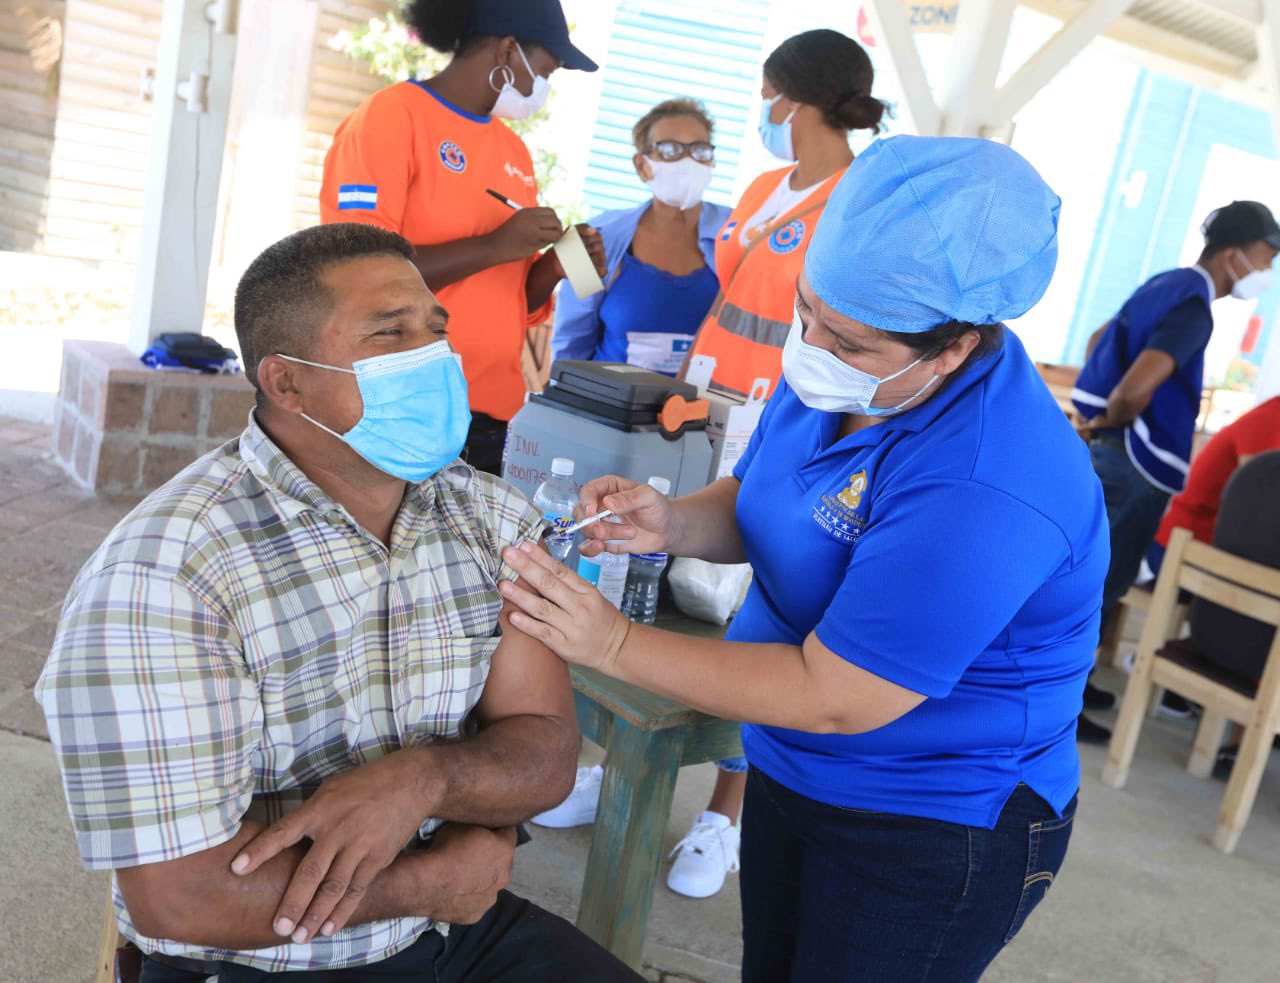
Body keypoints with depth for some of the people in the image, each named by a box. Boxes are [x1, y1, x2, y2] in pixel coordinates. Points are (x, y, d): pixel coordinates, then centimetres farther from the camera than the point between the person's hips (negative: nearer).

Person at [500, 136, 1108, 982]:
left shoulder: (982, 492, -34)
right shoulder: (833, 370, -7)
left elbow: (831, 698, -30)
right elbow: (758, 505, 7)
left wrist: (614, 644, -28)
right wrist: (676, 524, -16)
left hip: (934, 834, -7)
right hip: (792, 775, 8)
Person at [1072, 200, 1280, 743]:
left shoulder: (1167, 284, 11)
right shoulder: (1193, 307, -19)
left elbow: (1099, 341, 23)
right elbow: (1135, 390, -33)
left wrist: (1100, 419, 14)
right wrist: (1110, 421, -11)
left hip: (1108, 451, 10)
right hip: (1134, 463, -10)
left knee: (1094, 571, 18)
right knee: (1104, 580, 0)